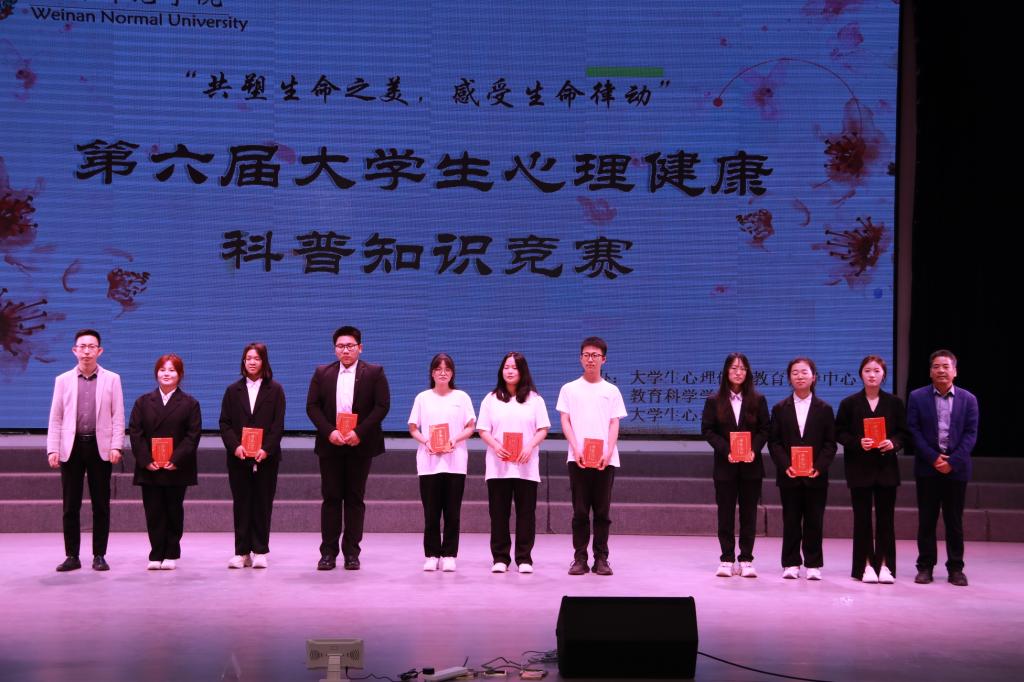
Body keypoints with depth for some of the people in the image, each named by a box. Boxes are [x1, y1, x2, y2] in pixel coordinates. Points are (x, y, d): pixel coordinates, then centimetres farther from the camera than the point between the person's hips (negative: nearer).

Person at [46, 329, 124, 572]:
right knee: (70, 505, 2)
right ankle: (71, 556, 9)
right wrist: (52, 449, -3)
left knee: (101, 505, 2)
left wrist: (116, 446, -7)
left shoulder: (111, 379, 6)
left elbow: (118, 417, 3)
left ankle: (99, 555, 10)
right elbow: (55, 418, 6)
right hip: (71, 447, 1)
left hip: (100, 448, -1)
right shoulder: (63, 380, 9)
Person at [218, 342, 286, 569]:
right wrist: (235, 446, -12)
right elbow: (224, 423, 4)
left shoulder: (275, 390, 5)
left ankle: (260, 551, 7)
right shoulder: (233, 390, 10)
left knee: (263, 504, 1)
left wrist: (266, 449, -14)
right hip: (238, 457, 2)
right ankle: (242, 552, 7)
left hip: (266, 457, -1)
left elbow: (278, 424, -2)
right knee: (241, 504, 3)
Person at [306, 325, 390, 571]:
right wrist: (329, 431, -12)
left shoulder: (374, 373, 2)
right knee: (331, 497, 2)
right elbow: (312, 406, 3)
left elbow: (382, 405, -5)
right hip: (330, 444, 1)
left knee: (355, 498, 3)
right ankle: (328, 552, 6)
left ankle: (351, 552, 8)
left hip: (359, 444, -1)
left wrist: (359, 432, -14)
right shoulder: (322, 373, 9)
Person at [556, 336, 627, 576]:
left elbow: (614, 424, 5)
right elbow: (565, 421, 3)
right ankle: (579, 558, 5)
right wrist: (576, 449, -12)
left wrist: (608, 453, -10)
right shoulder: (569, 389, 10)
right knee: (580, 511, 0)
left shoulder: (611, 391, 11)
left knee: (602, 511, 2)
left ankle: (601, 558, 7)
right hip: (577, 458, 0)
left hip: (605, 459, 1)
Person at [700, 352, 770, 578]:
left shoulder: (758, 400, 6)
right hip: (725, 465, 0)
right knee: (725, 513, 2)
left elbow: (764, 430, 2)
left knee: (749, 513, 3)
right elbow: (707, 430, -1)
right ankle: (727, 559, 8)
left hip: (751, 465, 0)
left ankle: (746, 560, 8)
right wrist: (726, 450, -15)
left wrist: (753, 450, -15)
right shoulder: (714, 402, 4)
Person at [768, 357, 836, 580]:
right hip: (789, 476, 0)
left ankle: (813, 564, 10)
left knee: (814, 522, 3)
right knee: (790, 522, 4)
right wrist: (785, 465, -12)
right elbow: (774, 442, 2)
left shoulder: (824, 409, 5)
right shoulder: (780, 408, 7)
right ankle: (791, 564, 11)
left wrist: (819, 466, -13)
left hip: (816, 476, 0)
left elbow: (830, 443, 2)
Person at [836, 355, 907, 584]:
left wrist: (893, 443, -14)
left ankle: (885, 565, 7)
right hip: (859, 468, -1)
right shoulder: (849, 403, 2)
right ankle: (865, 565, 8)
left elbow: (903, 432, 6)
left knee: (886, 517, 2)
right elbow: (840, 433, 1)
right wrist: (858, 442, -16)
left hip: (886, 467, 1)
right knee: (862, 518, 2)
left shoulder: (894, 403, 5)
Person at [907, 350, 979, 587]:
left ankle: (955, 568, 13)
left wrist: (952, 461, -12)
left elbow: (971, 433, -1)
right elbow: (913, 431, -3)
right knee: (926, 520, 4)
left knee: (954, 521, 6)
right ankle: (925, 567, 10)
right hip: (927, 468, 0)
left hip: (956, 468, 0)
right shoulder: (917, 397, 2)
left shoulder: (968, 399, 4)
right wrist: (933, 458, -13)